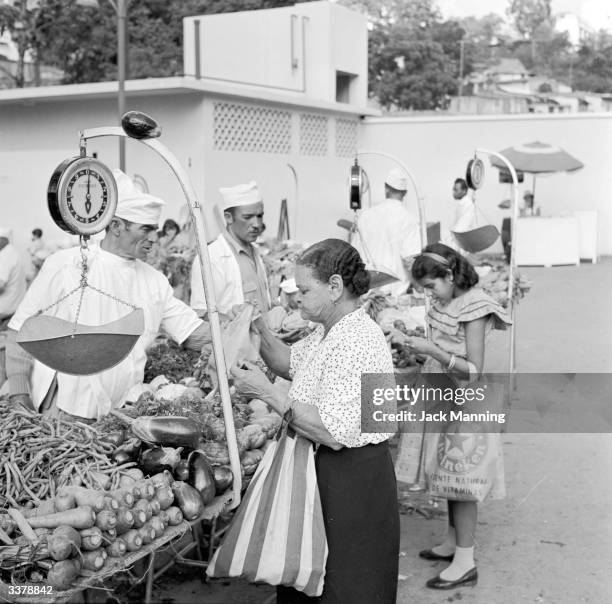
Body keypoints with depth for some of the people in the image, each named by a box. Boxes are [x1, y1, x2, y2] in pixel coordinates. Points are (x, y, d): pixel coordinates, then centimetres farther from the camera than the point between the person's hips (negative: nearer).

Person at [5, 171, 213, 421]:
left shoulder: (154, 280, 9)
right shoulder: (65, 265, -3)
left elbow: (194, 334, 9)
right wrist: (19, 396, -7)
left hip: (123, 410, 4)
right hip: (65, 410, -4)